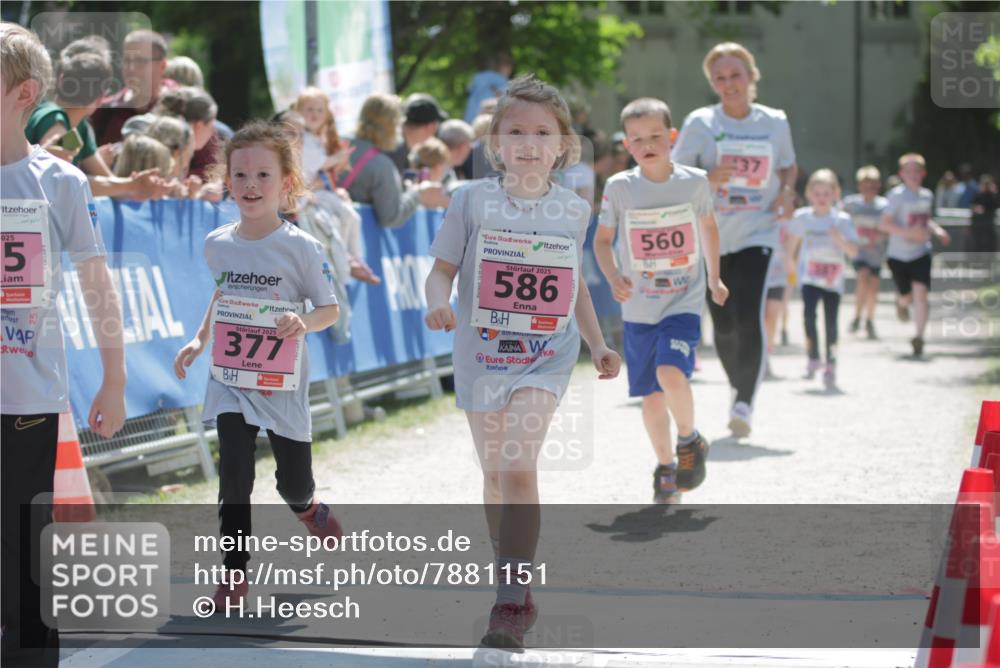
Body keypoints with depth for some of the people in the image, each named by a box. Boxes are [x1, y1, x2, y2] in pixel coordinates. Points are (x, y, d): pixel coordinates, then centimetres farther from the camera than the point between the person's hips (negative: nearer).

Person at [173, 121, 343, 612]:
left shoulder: (300, 248, -13)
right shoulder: (217, 245, -1)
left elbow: (330, 309, -7)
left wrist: (304, 322, -27)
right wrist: (200, 339, 9)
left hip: (283, 382, -2)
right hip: (230, 380, 2)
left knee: (293, 481, 10)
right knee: (234, 478, -9)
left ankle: (306, 506, 46)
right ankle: (233, 572, 1)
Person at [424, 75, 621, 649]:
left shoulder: (573, 210, 2)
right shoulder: (473, 201, -5)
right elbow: (443, 268, -2)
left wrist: (599, 344, 12)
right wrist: (438, 302, -23)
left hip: (546, 359, -1)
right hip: (482, 354, 1)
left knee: (519, 465, -20)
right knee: (496, 473, 14)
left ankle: (514, 601, -20)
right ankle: (513, 576, 35)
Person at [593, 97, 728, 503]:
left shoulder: (694, 182, -3)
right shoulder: (619, 188, -5)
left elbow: (708, 227, 15)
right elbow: (602, 239, 5)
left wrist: (714, 279, 20)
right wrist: (613, 278, -13)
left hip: (684, 302, -2)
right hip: (639, 308, 2)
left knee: (671, 374, -24)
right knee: (652, 395, 7)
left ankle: (689, 440, 3)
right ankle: (665, 466, 28)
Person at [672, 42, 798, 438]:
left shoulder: (775, 122, 2)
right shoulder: (700, 123, -3)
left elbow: (788, 166, 20)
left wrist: (786, 193, -1)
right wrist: (707, 180, -22)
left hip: (757, 235, 0)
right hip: (712, 238, 1)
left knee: (749, 317, -19)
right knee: (723, 324, 6)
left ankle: (745, 402, -10)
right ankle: (738, 385, 34)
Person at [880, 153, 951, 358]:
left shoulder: (927, 196, 5)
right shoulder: (897, 196, -12)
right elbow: (884, 225, -18)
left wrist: (937, 230, 5)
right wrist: (910, 232, -28)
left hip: (921, 253, 3)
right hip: (898, 255, -3)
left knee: (921, 293, -15)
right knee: (908, 297, 8)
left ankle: (919, 337, -9)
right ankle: (901, 302, 47)